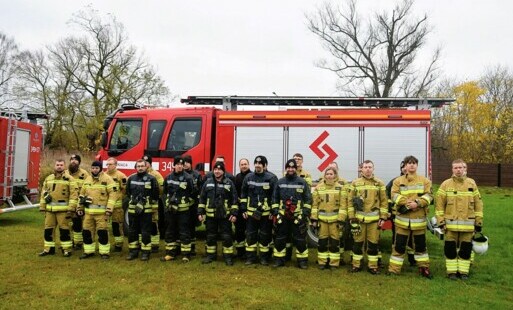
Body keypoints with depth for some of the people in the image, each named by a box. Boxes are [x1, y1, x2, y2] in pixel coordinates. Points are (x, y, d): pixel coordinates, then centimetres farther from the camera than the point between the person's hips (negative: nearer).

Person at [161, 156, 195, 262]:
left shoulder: (188, 178, -7)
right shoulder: (168, 178, 7)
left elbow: (192, 193, -4)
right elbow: (165, 191, 18)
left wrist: (185, 201, -6)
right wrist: (169, 200, 10)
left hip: (183, 209, -4)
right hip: (170, 209, 5)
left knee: (184, 232, 0)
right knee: (170, 232, 11)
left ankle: (186, 254, 8)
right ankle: (170, 253, 21)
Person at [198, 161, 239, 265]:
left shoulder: (229, 183, -1)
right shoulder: (208, 182, 5)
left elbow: (234, 199, -1)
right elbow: (202, 198, 7)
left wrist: (234, 213, -7)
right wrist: (200, 212, 3)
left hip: (225, 216, -2)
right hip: (210, 215, 2)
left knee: (227, 236, 3)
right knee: (210, 236, 12)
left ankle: (228, 256, 14)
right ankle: (210, 255, 26)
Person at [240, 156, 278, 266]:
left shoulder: (271, 178, -6)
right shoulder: (248, 177, 4)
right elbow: (243, 194, 9)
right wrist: (243, 210, 5)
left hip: (266, 213, -3)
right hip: (251, 212, 3)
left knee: (265, 235, 7)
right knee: (250, 235, 8)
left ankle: (264, 257, 20)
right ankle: (251, 257, 20)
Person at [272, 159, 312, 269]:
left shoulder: (302, 182, 1)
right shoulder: (280, 182, 6)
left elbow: (308, 199, 2)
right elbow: (275, 198, 9)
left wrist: (306, 213, -4)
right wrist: (275, 212, 2)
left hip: (298, 216, -2)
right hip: (282, 215, 2)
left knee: (300, 239, 3)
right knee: (280, 238, 7)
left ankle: (302, 260, 15)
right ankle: (279, 259, 19)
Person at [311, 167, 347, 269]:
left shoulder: (340, 188, 0)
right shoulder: (318, 187, 6)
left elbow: (343, 205, -3)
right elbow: (315, 204, 5)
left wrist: (341, 220, -9)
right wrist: (314, 219, 0)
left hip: (335, 219, -1)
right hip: (322, 219, 2)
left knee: (334, 241, 4)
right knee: (322, 241, 6)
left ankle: (334, 263, 14)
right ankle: (322, 262, 17)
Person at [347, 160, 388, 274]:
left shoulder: (379, 183, 5)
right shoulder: (355, 183, 4)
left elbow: (384, 201, 4)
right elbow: (350, 201, 3)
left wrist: (383, 217, -2)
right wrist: (352, 217, -2)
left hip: (374, 218, 0)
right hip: (359, 218, 0)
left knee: (373, 243, 5)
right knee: (358, 242, 6)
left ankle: (373, 266, 17)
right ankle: (356, 265, 18)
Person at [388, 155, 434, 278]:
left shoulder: (425, 181, 7)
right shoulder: (398, 181, 4)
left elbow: (429, 196, -4)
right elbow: (395, 196, -7)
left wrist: (417, 203, -20)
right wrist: (406, 202, -21)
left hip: (419, 219, 1)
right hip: (402, 219, -1)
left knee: (420, 244, 14)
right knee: (399, 245, 2)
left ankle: (424, 268, 29)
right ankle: (393, 269, 9)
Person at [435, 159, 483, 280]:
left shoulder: (472, 184, 6)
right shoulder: (446, 184, -1)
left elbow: (478, 204, 8)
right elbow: (439, 203, -2)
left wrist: (479, 222, 5)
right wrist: (440, 221, -7)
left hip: (468, 224, 2)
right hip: (450, 224, -1)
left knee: (466, 248, 8)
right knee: (450, 248, 3)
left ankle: (463, 271, 20)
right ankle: (452, 271, 15)